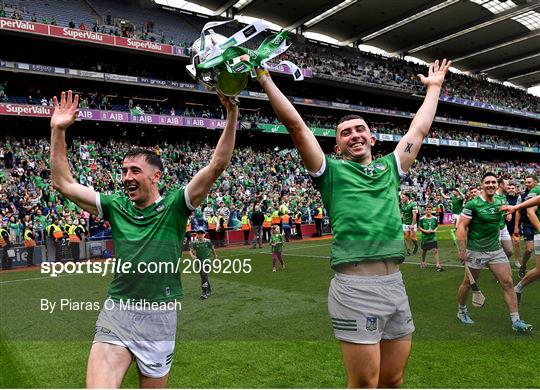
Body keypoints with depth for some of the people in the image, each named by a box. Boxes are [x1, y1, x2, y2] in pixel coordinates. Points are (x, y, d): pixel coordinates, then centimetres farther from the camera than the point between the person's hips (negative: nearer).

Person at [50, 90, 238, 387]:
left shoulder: (174, 206, -4)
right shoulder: (116, 207, 5)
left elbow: (217, 166, -13)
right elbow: (63, 183, 5)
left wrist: (232, 116, -20)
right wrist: (58, 130, -1)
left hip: (159, 317, -2)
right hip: (114, 314, 2)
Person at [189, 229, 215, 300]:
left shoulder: (208, 241, -5)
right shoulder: (194, 242, -3)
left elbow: (212, 249, 11)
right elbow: (191, 250, -12)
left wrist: (215, 256, 26)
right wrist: (192, 256, -34)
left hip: (207, 260, -3)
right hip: (199, 261, 3)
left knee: (204, 275, -17)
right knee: (203, 276, 14)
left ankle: (204, 293, -16)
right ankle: (209, 290, 34)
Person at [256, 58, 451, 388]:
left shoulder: (389, 168, 19)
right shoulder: (332, 172, 5)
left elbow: (420, 129, 27)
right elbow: (296, 125, 0)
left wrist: (434, 87, 37)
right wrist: (265, 79, 0)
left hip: (395, 284, 5)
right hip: (356, 286, -5)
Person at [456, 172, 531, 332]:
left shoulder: (500, 202, 4)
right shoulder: (472, 204, -13)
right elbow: (461, 226, -15)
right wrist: (462, 250, -19)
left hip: (496, 250, 5)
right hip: (476, 251, -5)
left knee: (508, 283, -2)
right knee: (468, 283, 8)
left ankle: (516, 321, 5)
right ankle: (461, 311, 29)